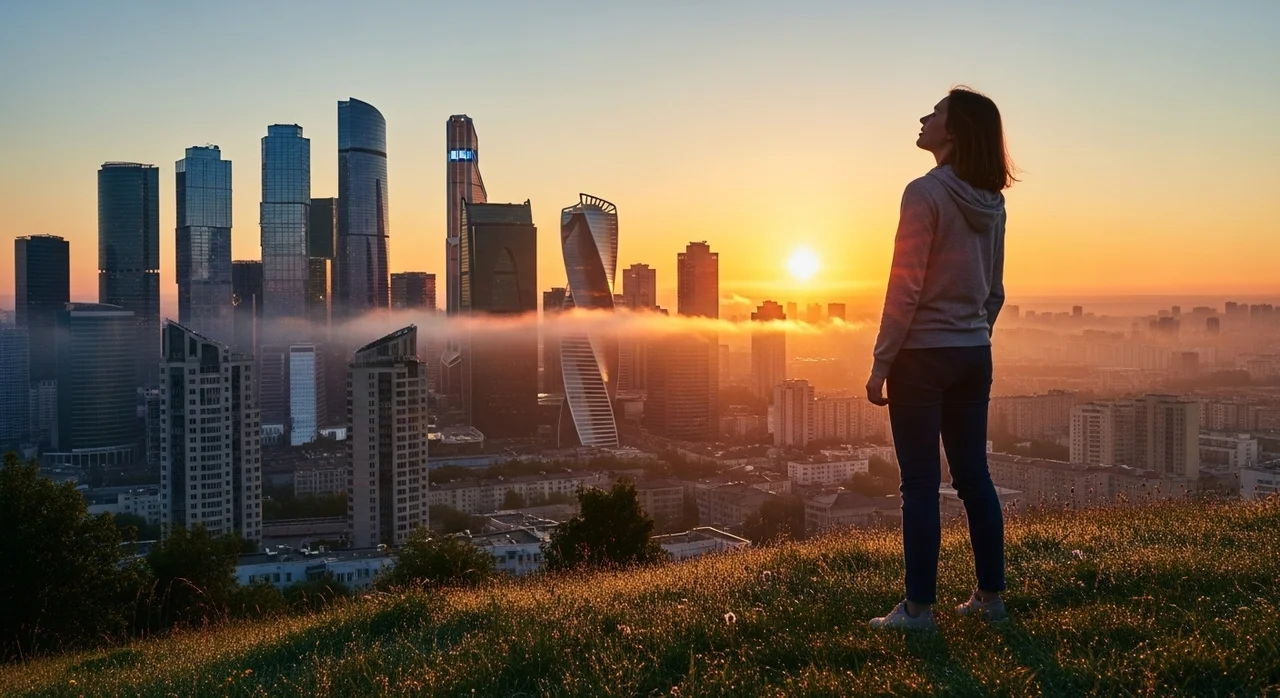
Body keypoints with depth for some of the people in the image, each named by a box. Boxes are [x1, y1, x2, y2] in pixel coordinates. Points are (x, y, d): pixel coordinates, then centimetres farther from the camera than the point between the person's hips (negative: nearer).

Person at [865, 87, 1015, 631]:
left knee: (920, 484, -1)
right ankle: (990, 596, 21)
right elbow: (994, 290, 14)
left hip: (923, 355, -7)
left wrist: (881, 363, -12)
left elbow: (905, 288, -16)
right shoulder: (991, 202, 9)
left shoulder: (926, 193, -14)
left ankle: (918, 607, 6)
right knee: (974, 477, 13)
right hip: (975, 355, 7)